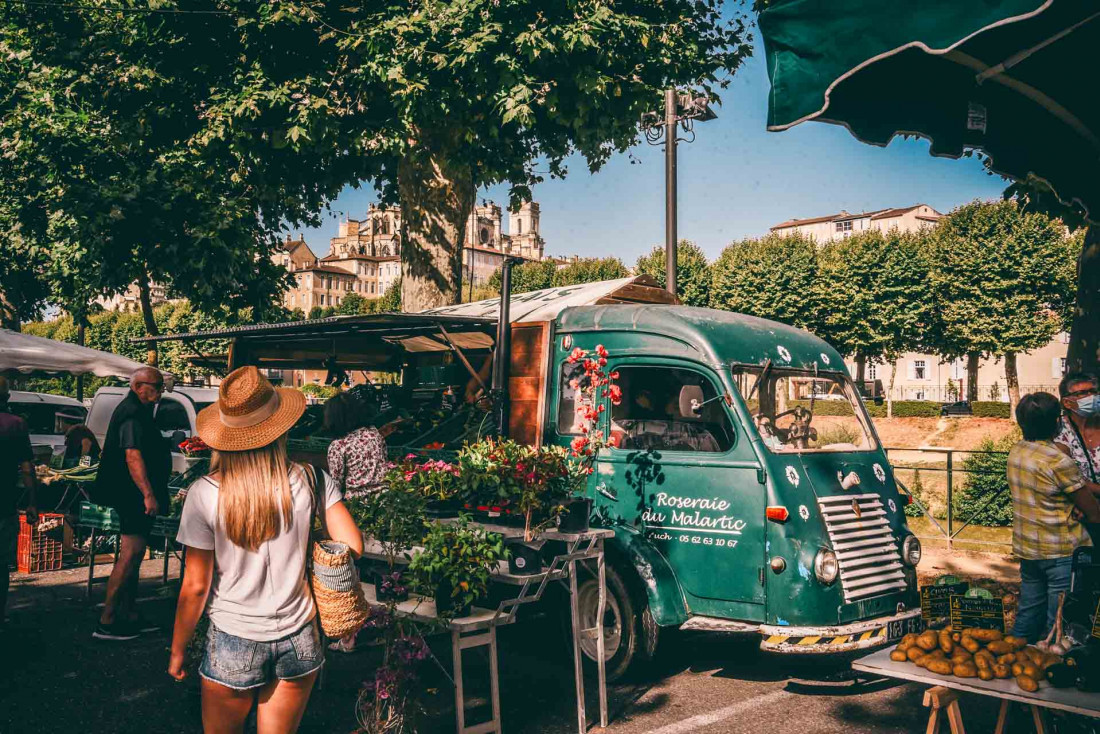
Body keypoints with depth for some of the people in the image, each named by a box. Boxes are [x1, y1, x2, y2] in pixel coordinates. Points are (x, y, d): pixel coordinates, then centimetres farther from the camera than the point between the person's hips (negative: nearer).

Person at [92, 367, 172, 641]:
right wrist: (148, 494, -30)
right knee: (131, 554, -9)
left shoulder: (138, 411, 18)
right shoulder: (132, 414, -16)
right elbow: (133, 456, -26)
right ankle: (106, 622, -4)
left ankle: (128, 614, 22)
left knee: (133, 555, 15)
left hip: (135, 497, 11)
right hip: (134, 496, -11)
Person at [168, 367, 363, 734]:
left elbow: (195, 587, -9)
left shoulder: (205, 493, -14)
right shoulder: (311, 480, -11)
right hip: (299, 642, 2)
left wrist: (178, 650, 5)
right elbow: (352, 547, -8)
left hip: (233, 645, -1)